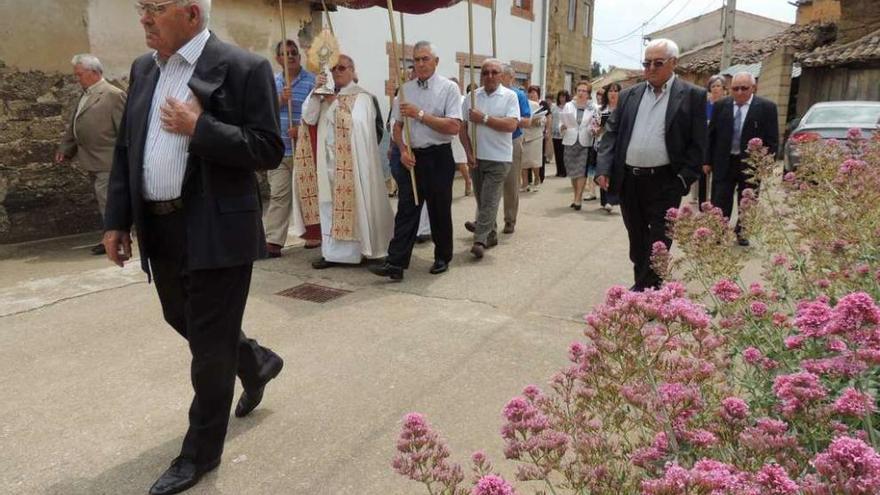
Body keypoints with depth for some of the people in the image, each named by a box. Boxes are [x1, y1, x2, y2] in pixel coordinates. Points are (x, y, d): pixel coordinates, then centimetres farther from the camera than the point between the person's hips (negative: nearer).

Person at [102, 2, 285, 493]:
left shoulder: (245, 68, -9)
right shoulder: (143, 69, 12)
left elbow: (270, 151, -14)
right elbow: (126, 150, 14)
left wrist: (198, 129, -20)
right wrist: (117, 220, 9)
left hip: (217, 231, -7)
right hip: (160, 229, 8)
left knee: (210, 346, 3)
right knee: (184, 321, 21)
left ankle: (201, 453, 21)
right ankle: (256, 362, 47)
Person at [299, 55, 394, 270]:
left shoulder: (361, 96, -2)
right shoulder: (325, 95, 15)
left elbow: (356, 123, -16)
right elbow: (308, 117, 3)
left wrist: (335, 103, -13)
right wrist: (316, 91, -7)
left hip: (351, 160, -6)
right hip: (329, 159, 6)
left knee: (352, 203, -3)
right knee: (329, 205, 6)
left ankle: (352, 250, 5)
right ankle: (332, 252, 12)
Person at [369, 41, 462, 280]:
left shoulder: (449, 88, -4)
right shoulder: (406, 89, 9)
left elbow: (454, 127, -15)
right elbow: (398, 125, 12)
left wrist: (420, 114, -19)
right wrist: (403, 150, -6)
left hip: (438, 157, -3)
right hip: (412, 157, 3)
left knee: (439, 211, 8)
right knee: (406, 210, -1)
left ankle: (442, 258, 24)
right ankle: (395, 264, -3)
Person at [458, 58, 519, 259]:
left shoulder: (510, 96, -3)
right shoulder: (472, 97, 6)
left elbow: (512, 125, -15)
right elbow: (462, 127, 6)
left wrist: (484, 119, -15)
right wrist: (469, 152, -3)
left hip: (499, 159, -4)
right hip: (476, 158, 4)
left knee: (489, 201, -6)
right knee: (481, 199, 12)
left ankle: (480, 240, -5)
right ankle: (490, 234, 27)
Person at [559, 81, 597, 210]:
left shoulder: (592, 108, 5)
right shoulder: (568, 106, 8)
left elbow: (592, 127, 5)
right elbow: (562, 125, 6)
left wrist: (593, 129, -17)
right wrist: (562, 127, -15)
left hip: (585, 143, -2)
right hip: (570, 141, 2)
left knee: (582, 171, -8)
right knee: (572, 171, 6)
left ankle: (578, 199, -6)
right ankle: (576, 197, 18)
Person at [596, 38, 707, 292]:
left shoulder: (692, 96, -1)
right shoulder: (629, 94, 10)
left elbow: (697, 143, -4)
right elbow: (611, 133, 7)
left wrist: (684, 179, -11)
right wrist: (604, 168, -5)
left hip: (665, 183, -4)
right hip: (628, 180, 4)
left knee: (658, 242, 0)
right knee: (636, 239, 15)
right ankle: (640, 284, 29)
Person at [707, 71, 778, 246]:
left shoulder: (767, 107, -5)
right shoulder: (720, 106, 1)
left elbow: (772, 140, -4)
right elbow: (711, 135, 5)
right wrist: (708, 161, 2)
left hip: (751, 163, 0)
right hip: (724, 162, 1)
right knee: (720, 202, 2)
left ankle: (742, 232, 30)